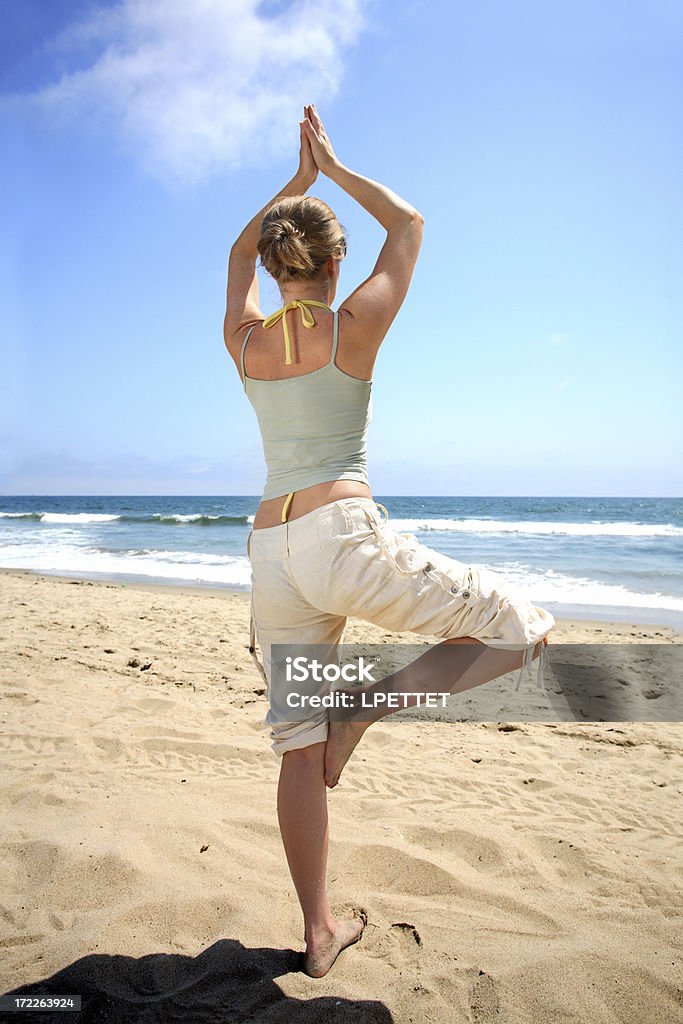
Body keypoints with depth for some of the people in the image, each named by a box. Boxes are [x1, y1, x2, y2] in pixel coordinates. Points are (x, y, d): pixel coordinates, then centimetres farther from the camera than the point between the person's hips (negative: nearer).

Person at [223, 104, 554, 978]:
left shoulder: (243, 341, 9)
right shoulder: (353, 326, -1)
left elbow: (240, 253, 32)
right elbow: (409, 224, 17)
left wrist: (298, 179, 38)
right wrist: (334, 167, 27)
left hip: (271, 552, 6)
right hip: (345, 537, -5)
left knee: (300, 751, 12)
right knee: (523, 630, 8)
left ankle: (318, 933, 25)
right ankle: (374, 700, -6)